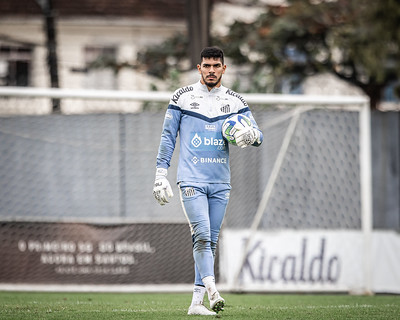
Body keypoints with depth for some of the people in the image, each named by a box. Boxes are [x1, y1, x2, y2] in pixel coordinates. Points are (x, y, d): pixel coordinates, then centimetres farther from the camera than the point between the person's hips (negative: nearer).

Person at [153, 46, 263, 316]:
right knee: (202, 236, -18)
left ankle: (197, 302, 7)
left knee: (210, 241, 4)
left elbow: (258, 136, 8)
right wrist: (161, 175, 0)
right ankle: (212, 292, -25)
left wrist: (251, 134, -17)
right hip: (191, 180, -3)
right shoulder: (183, 97, 3)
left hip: (220, 183, 3)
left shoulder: (235, 101, 10)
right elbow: (168, 137, 6)